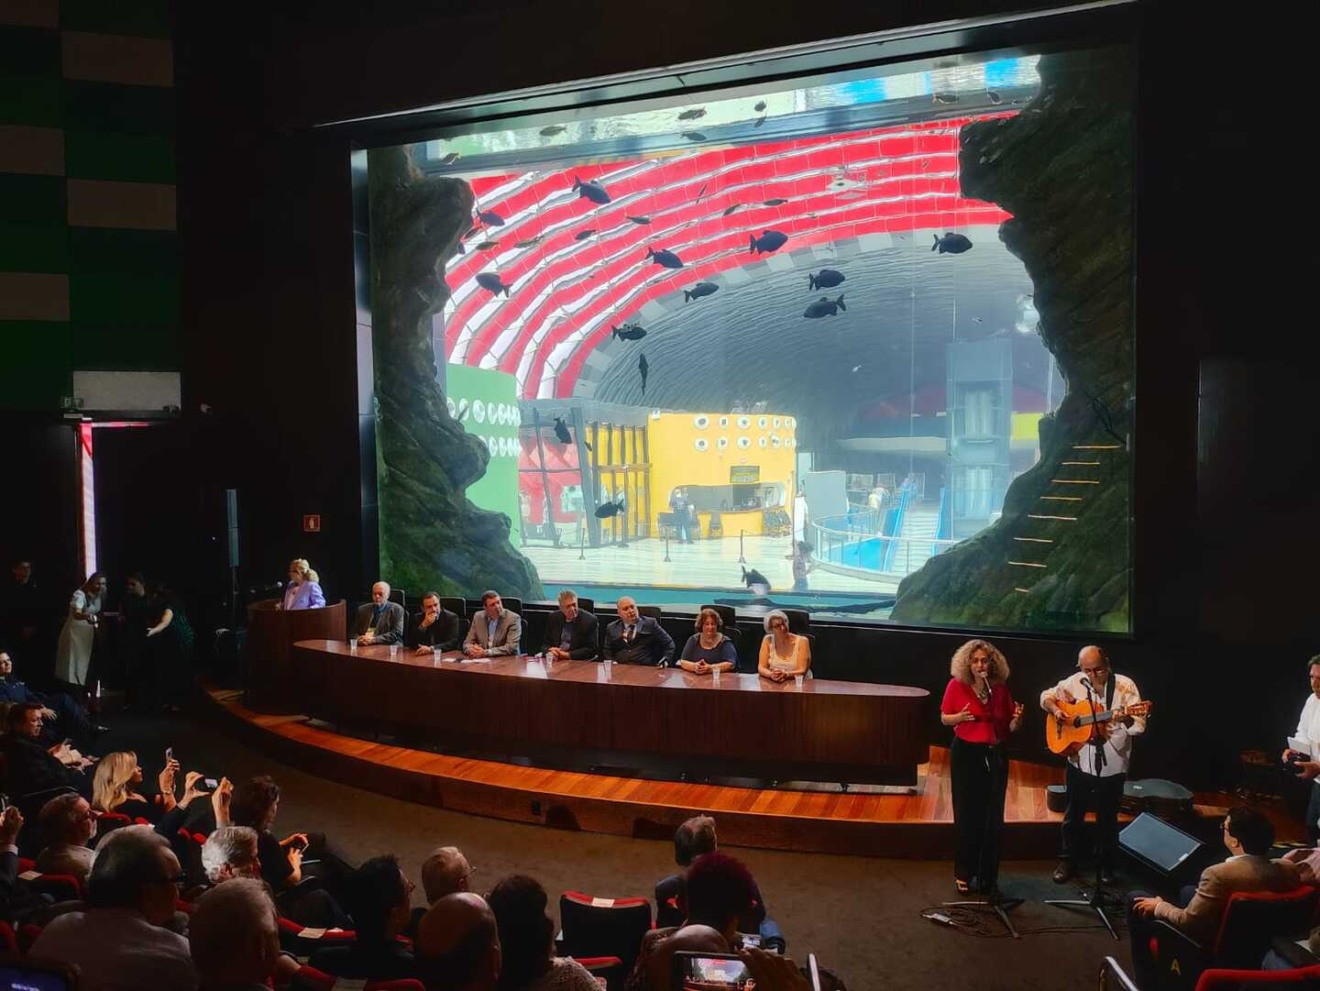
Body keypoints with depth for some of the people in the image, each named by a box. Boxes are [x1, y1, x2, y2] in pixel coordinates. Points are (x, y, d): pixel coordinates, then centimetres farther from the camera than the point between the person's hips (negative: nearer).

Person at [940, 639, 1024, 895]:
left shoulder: (1000, 688, 0)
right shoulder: (956, 685, -7)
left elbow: (1010, 727, 7)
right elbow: (944, 718, 2)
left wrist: (1017, 719, -15)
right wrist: (959, 717, -18)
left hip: (995, 756, 3)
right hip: (966, 754, -2)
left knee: (993, 818, 6)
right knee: (967, 817, 2)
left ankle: (988, 877, 18)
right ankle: (963, 875, 17)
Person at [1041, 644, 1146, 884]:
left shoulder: (1125, 685, -13)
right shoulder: (1075, 683, -5)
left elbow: (1139, 726, -18)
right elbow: (1047, 696, 9)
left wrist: (1127, 719, -40)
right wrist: (1056, 710, -12)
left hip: (1111, 766, -2)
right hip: (1079, 763, 2)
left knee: (1108, 819, 13)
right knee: (1073, 815, 14)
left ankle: (1107, 865, 32)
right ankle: (1068, 860, 31)